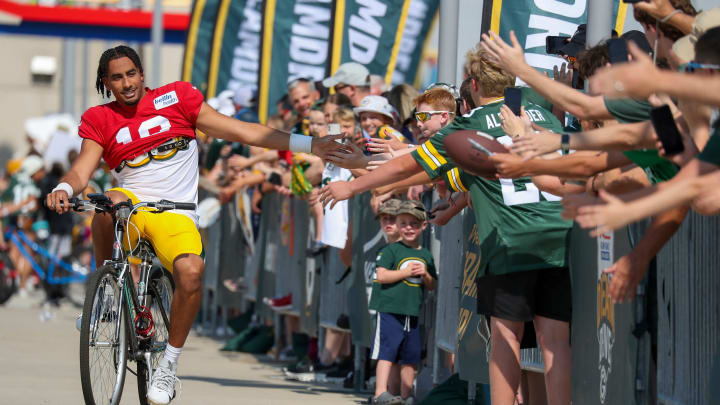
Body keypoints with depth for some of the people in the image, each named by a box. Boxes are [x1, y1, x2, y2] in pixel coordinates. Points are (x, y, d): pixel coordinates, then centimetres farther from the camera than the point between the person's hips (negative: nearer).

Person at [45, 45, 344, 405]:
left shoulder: (176, 98, 7)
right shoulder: (100, 120, 10)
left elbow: (241, 132, 6)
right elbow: (82, 170, -1)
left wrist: (310, 145, 1)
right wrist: (63, 189, -27)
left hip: (176, 214, -1)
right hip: (131, 207, 1)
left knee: (191, 272, -31)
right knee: (111, 201, -37)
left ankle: (169, 363, -13)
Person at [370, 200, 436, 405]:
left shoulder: (426, 255, 13)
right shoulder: (391, 250, -2)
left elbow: (432, 286, 18)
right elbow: (381, 276, -12)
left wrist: (425, 275, -4)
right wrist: (406, 272, -12)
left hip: (413, 312, 6)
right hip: (389, 310, -6)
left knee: (410, 357, 10)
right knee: (387, 352, -13)